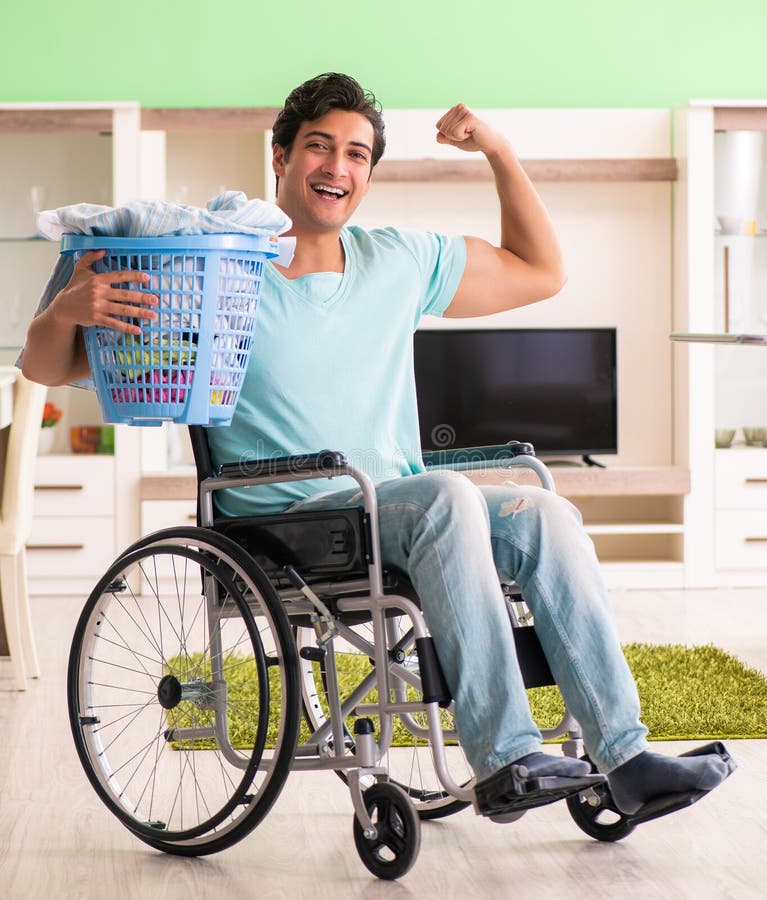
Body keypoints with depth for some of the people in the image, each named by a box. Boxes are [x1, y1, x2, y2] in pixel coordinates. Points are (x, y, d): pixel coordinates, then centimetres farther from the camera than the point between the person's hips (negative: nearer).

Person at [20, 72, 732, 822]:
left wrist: (501, 155, 11)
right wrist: (66, 310, -25)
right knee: (445, 496, -33)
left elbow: (539, 273, 23)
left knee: (544, 514, -22)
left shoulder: (400, 263, 14)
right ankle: (500, 760, -35)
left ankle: (624, 757, -22)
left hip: (398, 517, 5)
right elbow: (47, 368, -1)